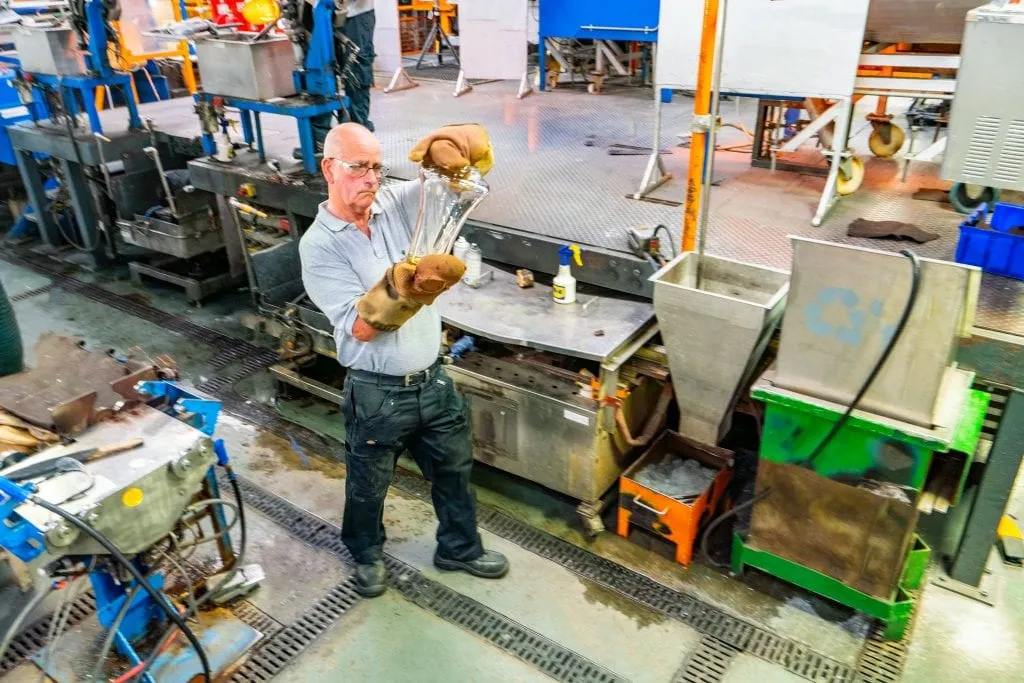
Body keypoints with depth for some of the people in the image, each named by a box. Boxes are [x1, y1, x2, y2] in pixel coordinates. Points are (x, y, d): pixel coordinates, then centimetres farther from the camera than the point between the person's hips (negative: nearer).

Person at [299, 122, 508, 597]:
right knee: (368, 485, 19)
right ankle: (367, 553, 48)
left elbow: (476, 157, -6)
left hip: (433, 380, 4)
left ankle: (459, 549, 45)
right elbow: (360, 326, -23)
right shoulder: (318, 246, -13)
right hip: (376, 394, -4)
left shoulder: (399, 204, -3)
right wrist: (405, 286, -40)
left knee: (454, 469, 21)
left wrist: (446, 148, -30)